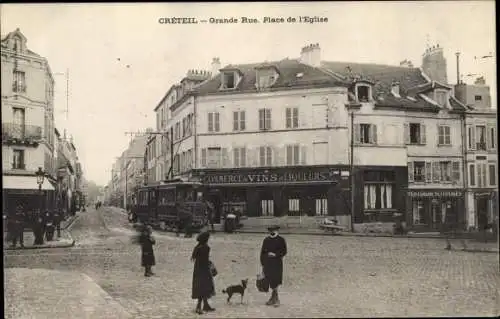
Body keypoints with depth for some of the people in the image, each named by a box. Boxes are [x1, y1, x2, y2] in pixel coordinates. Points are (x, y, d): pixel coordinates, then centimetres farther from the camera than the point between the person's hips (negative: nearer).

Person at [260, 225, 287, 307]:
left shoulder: (281, 240, 1)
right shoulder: (266, 240, 11)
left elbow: (284, 252, -2)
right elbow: (262, 252, 14)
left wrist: (275, 254, -16)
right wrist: (262, 263, 9)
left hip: (277, 263, -4)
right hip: (268, 263, 4)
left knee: (275, 281, -7)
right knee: (271, 282, 6)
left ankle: (274, 298, 3)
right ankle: (276, 299, 16)